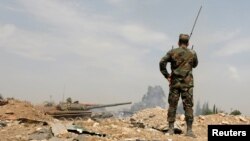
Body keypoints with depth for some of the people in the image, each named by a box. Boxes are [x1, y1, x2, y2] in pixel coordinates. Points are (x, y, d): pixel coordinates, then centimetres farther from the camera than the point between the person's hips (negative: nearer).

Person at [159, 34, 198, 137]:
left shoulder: (172, 52, 1)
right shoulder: (192, 53, 3)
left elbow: (162, 62, -9)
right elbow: (195, 65, 19)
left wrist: (166, 75, -2)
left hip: (174, 82, 1)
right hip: (187, 83, 0)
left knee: (172, 105, 6)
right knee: (188, 106, 1)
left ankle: (171, 129, 6)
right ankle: (189, 130, 0)